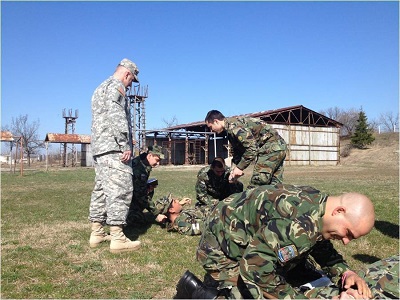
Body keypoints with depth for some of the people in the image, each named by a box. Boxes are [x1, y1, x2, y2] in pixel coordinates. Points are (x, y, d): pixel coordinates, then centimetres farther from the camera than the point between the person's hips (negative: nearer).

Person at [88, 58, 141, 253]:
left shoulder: (99, 89, 28)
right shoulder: (116, 86, -4)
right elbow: (117, 117, -17)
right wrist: (125, 145, -19)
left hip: (98, 147, 10)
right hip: (113, 148, -10)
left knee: (101, 189, 11)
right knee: (120, 190, -11)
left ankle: (97, 233, 14)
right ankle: (117, 238, -12)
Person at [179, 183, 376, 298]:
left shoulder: (319, 202, -8)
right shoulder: (299, 223, -37)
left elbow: (323, 249, 8)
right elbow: (255, 268, -37)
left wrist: (345, 273, -9)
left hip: (250, 238, 9)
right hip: (223, 248, -9)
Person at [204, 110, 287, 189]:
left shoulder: (232, 125, -16)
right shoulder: (230, 130, 16)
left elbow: (252, 147, -23)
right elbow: (238, 151, 24)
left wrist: (240, 167, -16)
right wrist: (236, 168, 14)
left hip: (271, 146, -11)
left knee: (256, 185, -10)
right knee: (275, 184, 14)